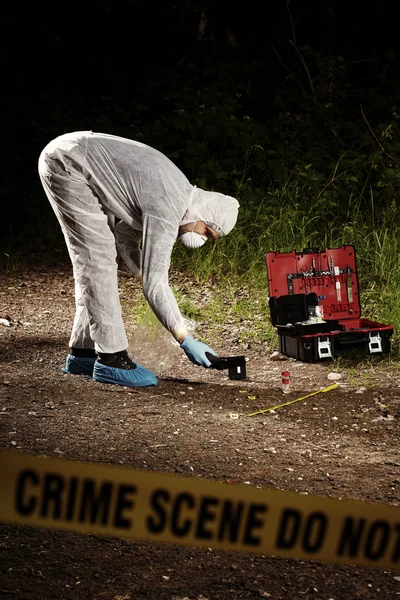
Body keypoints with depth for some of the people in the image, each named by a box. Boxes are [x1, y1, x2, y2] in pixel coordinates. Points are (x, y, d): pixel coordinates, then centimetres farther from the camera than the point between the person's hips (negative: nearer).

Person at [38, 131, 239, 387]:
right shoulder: (167, 212, -22)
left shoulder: (179, 190, 7)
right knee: (98, 261, -10)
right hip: (66, 163, -10)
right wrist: (187, 341, -19)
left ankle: (82, 353, 15)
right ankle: (111, 359, -8)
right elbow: (155, 283, -22)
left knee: (93, 262, 11)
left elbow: (124, 231, 16)